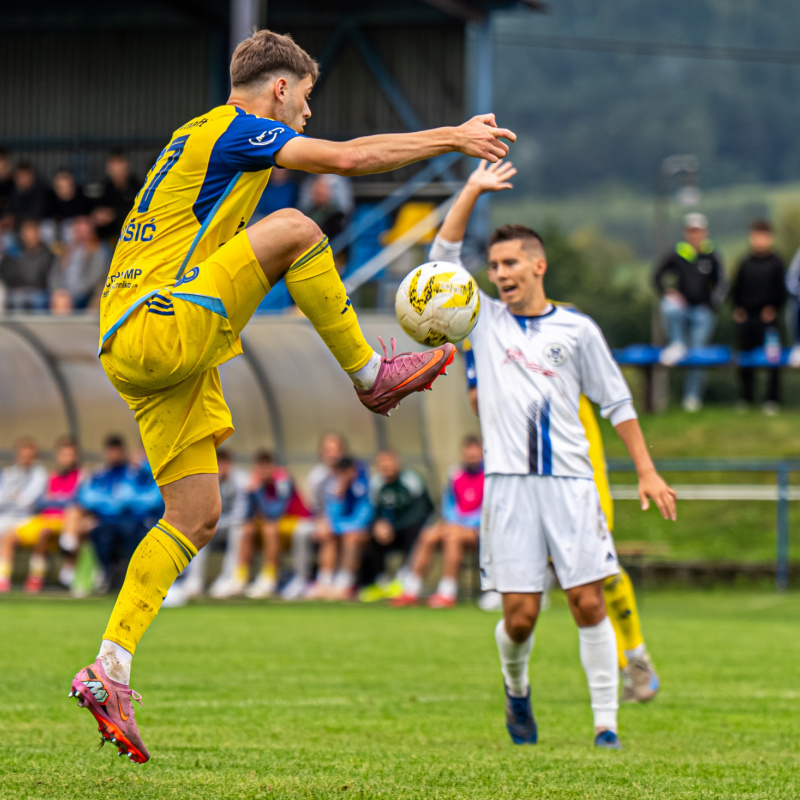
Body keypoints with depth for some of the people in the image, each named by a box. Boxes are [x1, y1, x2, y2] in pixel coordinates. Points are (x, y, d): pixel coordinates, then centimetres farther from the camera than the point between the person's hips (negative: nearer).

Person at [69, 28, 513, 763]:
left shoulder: (204, 136, 25)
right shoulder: (235, 128, -5)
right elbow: (349, 158, -14)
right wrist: (453, 137, -6)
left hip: (136, 352, 10)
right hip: (159, 331, -10)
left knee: (195, 515, 6)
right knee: (293, 228, -16)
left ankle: (109, 673, 2)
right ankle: (372, 375, -2)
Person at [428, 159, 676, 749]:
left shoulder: (576, 329, 8)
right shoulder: (486, 321, 11)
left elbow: (616, 402, 12)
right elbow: (443, 258, 3)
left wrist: (647, 471, 7)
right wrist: (474, 191, -2)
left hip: (570, 482, 0)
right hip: (509, 483, 0)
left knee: (588, 602, -6)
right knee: (520, 614, -4)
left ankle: (605, 722, 0)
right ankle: (516, 690, 26)